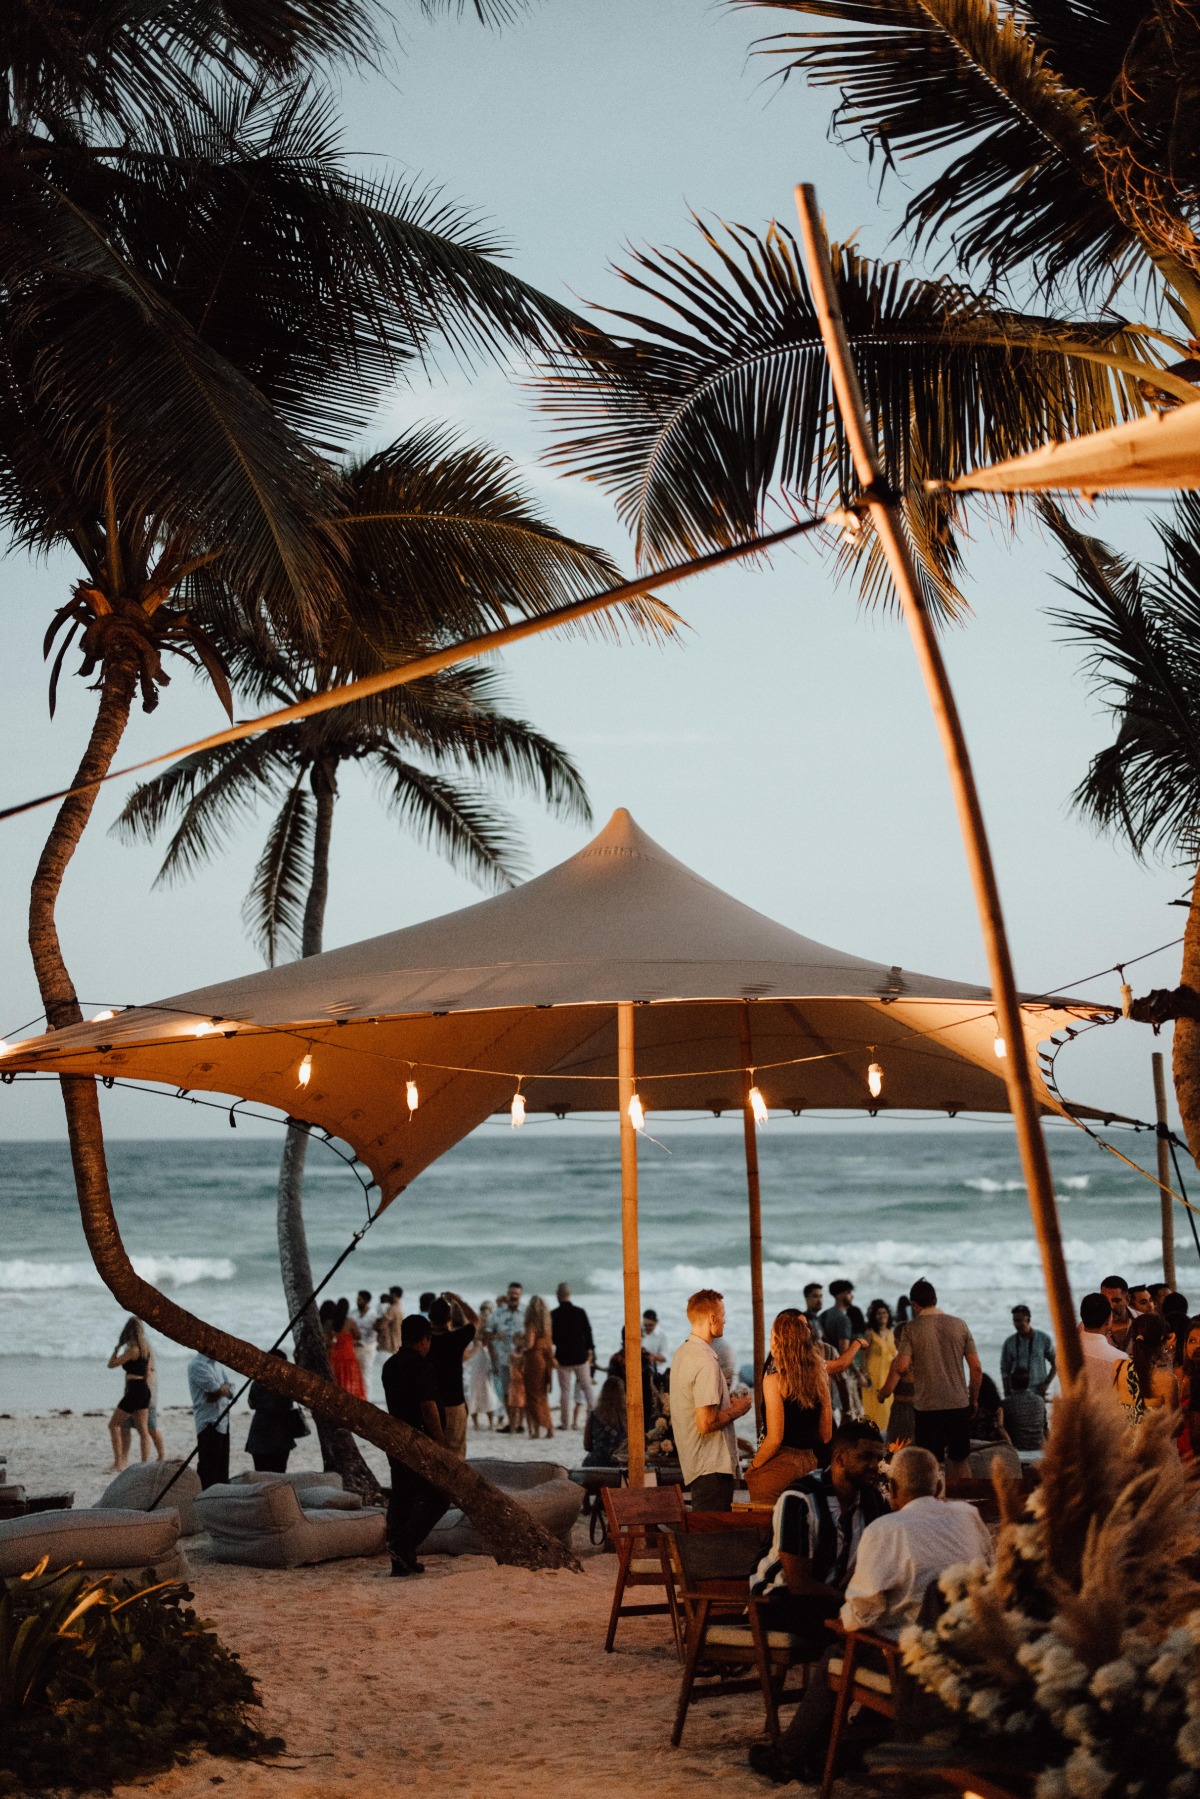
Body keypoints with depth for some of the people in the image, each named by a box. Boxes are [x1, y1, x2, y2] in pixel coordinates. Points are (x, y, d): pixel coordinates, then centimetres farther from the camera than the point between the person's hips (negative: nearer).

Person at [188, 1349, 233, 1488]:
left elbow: (229, 1392, 9)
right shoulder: (197, 1365, -12)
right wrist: (225, 1388, 3)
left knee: (222, 1470, 14)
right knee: (208, 1469, -7)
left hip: (222, 1422, 9)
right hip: (209, 1423, -9)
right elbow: (218, 1390, -19)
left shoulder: (216, 1364, 16)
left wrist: (222, 1388, -13)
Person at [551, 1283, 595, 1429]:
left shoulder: (553, 1315, -6)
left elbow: (550, 1337, -3)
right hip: (580, 1356, 1)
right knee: (587, 1387, 12)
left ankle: (565, 1423, 4)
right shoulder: (580, 1312, -4)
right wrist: (590, 1350, 11)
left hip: (563, 1357, -1)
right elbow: (588, 1332, 0)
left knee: (564, 1390, 4)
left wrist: (551, 1356, 8)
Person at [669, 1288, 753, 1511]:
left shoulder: (682, 1353, 12)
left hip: (693, 1465, 10)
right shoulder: (705, 1362, -19)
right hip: (712, 1467, -10)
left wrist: (727, 1403, 16)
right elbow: (706, 1423, -24)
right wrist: (736, 1410, -8)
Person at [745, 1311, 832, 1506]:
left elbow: (775, 1439, -16)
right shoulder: (819, 1376, 5)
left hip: (779, 1465, -7)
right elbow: (826, 1434, 12)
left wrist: (751, 1469, -3)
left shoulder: (775, 1379, -13)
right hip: (809, 1461, 7)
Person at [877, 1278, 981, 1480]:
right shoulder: (959, 1324, 3)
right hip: (959, 1404, 3)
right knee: (961, 1460, 14)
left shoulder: (912, 1328, -4)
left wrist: (884, 1392, 0)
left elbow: (901, 1366, -14)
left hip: (927, 1406, -2)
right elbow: (976, 1368, 3)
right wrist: (973, 1399, 14)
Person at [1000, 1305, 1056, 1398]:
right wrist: (1007, 1395, 1)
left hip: (1038, 1393, -1)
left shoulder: (1043, 1339, 1)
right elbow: (1005, 1371, 7)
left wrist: (1047, 1382, -3)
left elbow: (1055, 1363, 8)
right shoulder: (1009, 1343, 4)